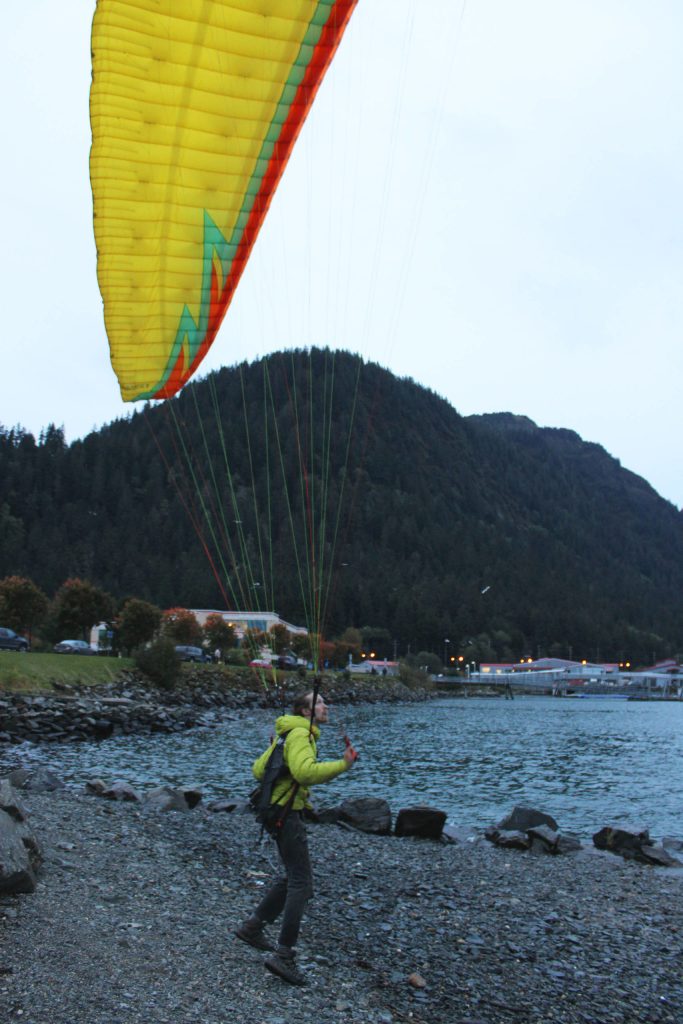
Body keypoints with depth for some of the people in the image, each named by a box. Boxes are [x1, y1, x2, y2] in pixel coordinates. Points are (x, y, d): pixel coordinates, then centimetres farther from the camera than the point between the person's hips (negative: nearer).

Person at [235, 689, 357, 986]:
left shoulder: (286, 734, 18)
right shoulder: (301, 734, -15)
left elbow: (258, 769, 21)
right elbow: (306, 772, -32)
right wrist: (342, 765, -24)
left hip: (278, 812, 11)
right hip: (286, 814, -11)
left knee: (293, 877, 20)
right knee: (301, 884, -8)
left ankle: (252, 927, 28)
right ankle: (283, 955, -7)